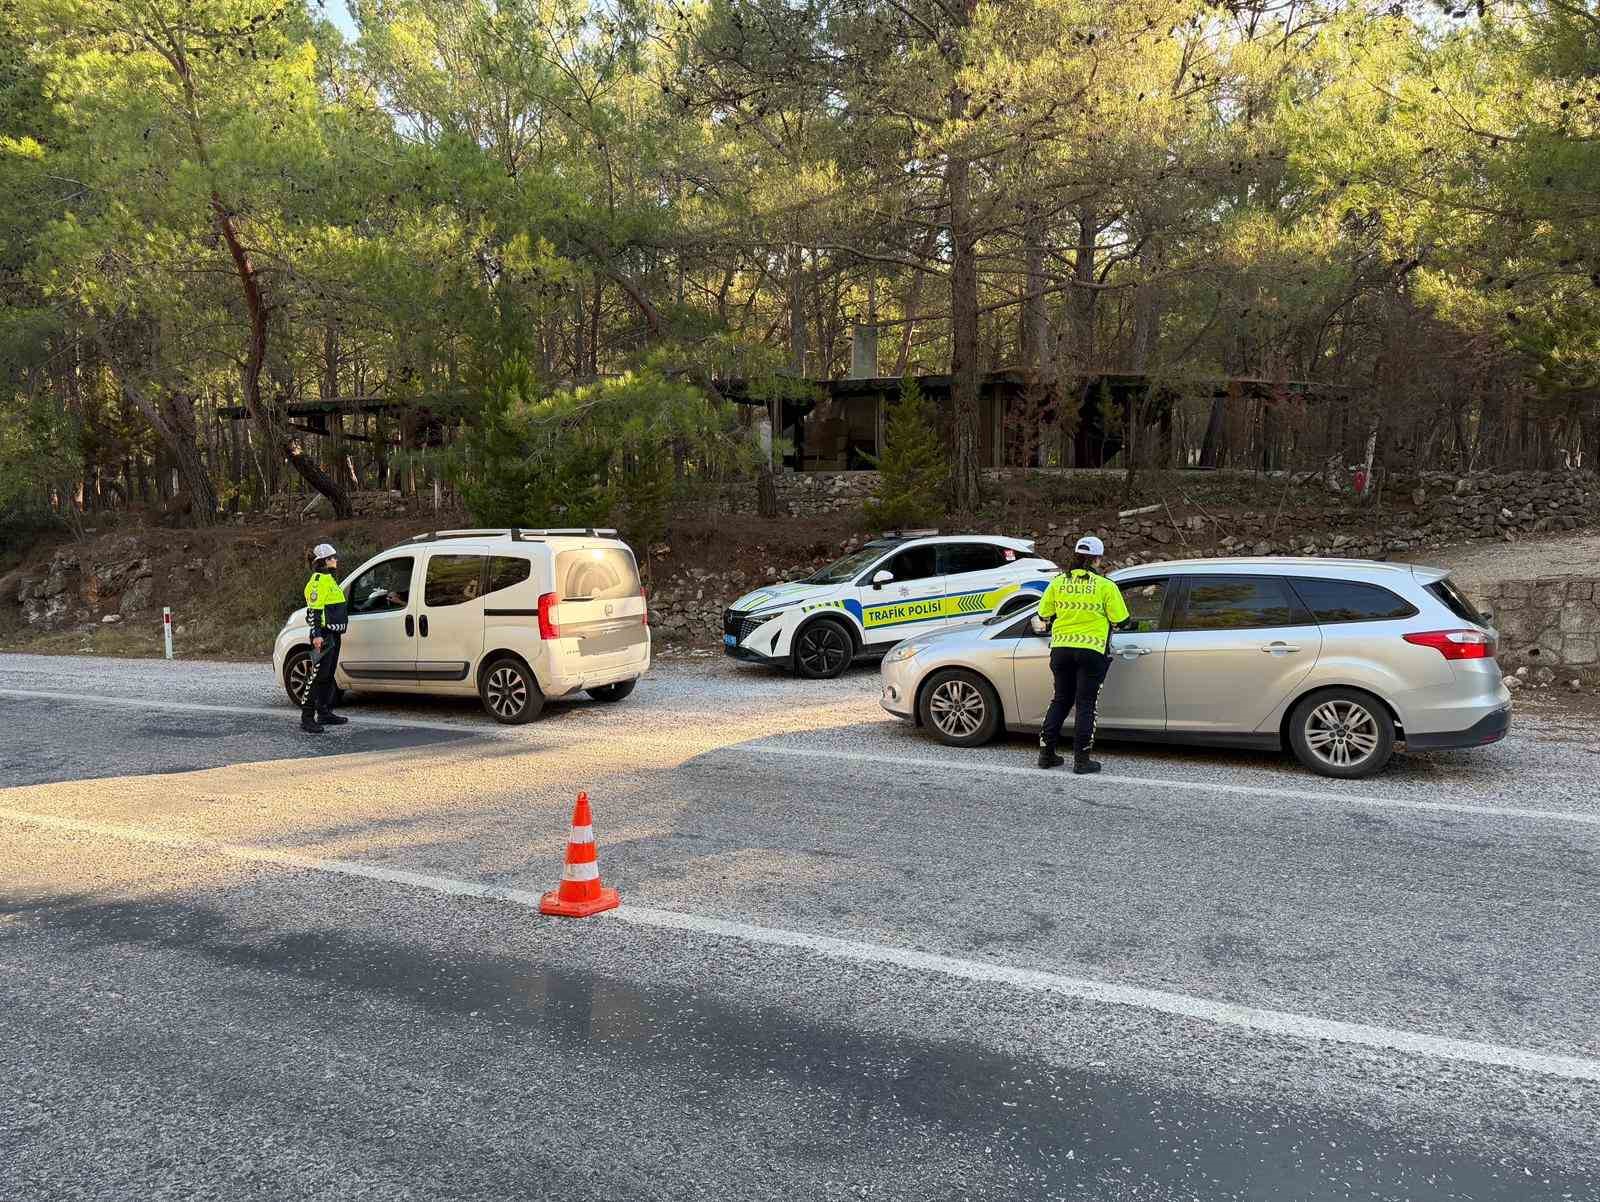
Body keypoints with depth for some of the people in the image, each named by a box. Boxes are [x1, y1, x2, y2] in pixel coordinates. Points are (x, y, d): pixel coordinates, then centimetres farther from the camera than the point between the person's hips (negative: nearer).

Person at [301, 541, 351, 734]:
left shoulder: (329, 580, 20)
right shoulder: (319, 580, -12)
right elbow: (314, 609, -19)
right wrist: (317, 634, -24)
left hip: (333, 634, 11)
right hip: (323, 635, -11)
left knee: (328, 676, 15)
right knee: (318, 675, -11)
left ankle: (325, 713, 22)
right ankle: (307, 718, -11)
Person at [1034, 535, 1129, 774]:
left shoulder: (1058, 583, 4)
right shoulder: (1105, 586, -6)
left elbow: (1043, 615, 10)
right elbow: (1119, 620, -3)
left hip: (1061, 649, 4)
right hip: (1091, 651, -4)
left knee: (1060, 700, 16)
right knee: (1085, 704, 3)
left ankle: (1046, 753, 15)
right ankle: (1081, 759, 3)